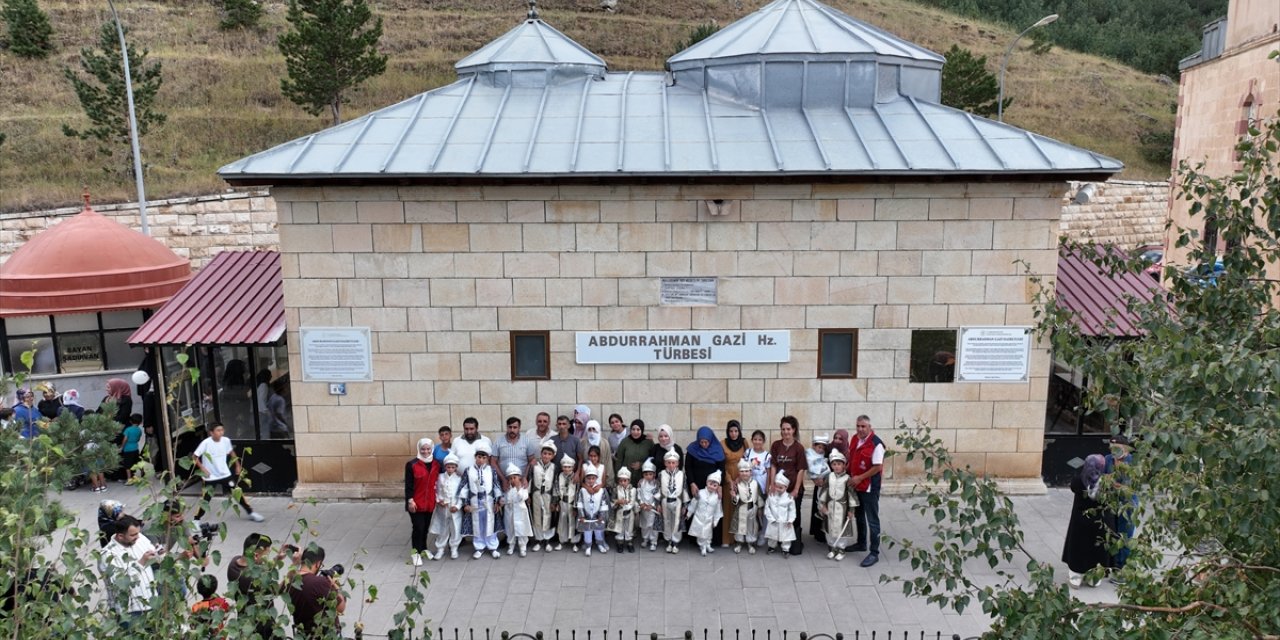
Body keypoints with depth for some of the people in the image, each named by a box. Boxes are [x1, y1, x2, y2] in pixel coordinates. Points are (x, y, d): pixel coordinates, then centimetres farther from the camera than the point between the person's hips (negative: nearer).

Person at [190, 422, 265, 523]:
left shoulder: (226, 440, -7)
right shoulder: (206, 443, -20)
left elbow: (231, 453, 12)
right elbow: (194, 457, -13)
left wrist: (238, 466, 12)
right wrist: (203, 469, -18)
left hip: (225, 474, 4)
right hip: (210, 477, -4)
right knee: (205, 499, -1)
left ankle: (250, 513, 18)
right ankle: (196, 520, 17)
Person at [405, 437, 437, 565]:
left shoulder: (436, 464, 4)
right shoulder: (411, 464, -9)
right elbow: (408, 484, -10)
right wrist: (410, 500, -15)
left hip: (429, 502, 5)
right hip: (416, 502, -4)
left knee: (426, 527, 14)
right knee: (418, 527, -6)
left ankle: (423, 548, 32)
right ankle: (415, 552, 7)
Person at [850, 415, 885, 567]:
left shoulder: (876, 444, -20)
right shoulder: (856, 439, 4)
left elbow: (878, 467, -22)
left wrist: (859, 478, -20)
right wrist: (850, 475, 4)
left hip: (870, 487, -8)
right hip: (856, 486, 8)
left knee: (872, 520, -1)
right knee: (859, 516, 22)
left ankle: (874, 553, 5)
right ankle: (861, 543, 38)